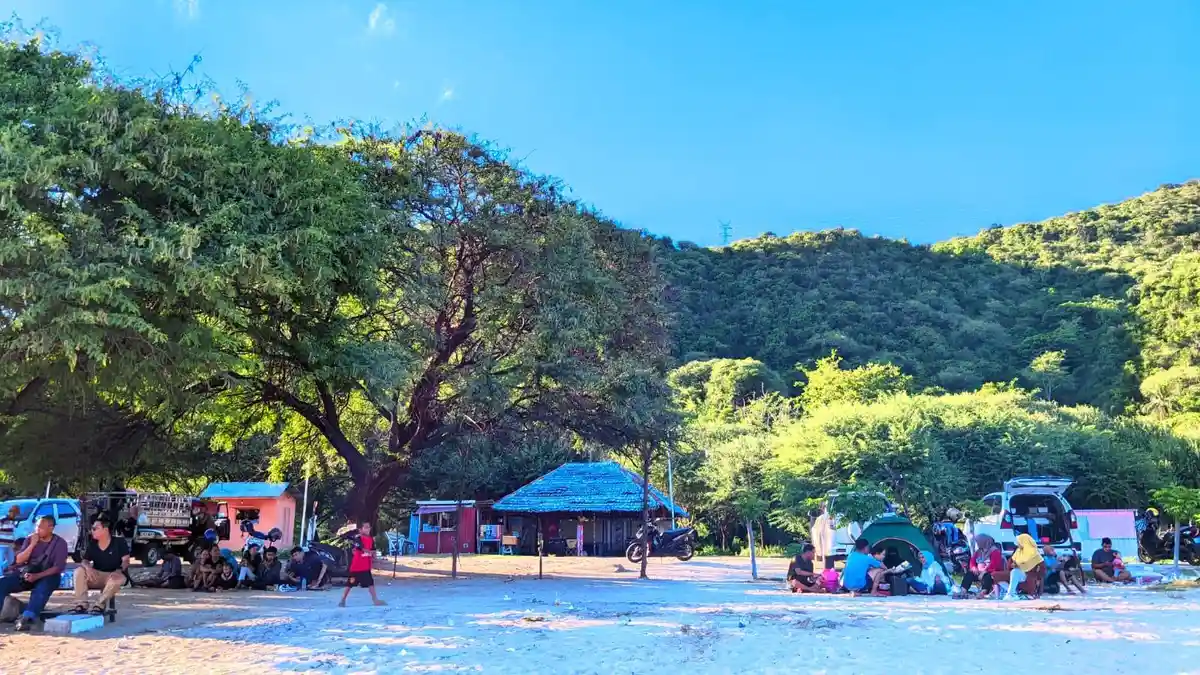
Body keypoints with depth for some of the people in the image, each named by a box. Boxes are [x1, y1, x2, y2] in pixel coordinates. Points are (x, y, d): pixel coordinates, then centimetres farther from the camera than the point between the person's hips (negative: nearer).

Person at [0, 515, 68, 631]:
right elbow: (19, 561, 2)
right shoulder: (30, 540, 9)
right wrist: (32, 545, -11)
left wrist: (37, 576, -25)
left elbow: (58, 567, -12)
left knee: (41, 589, -38)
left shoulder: (60, 543, -4)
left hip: (47, 576, -4)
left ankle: (27, 618, -53)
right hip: (26, 573, 4)